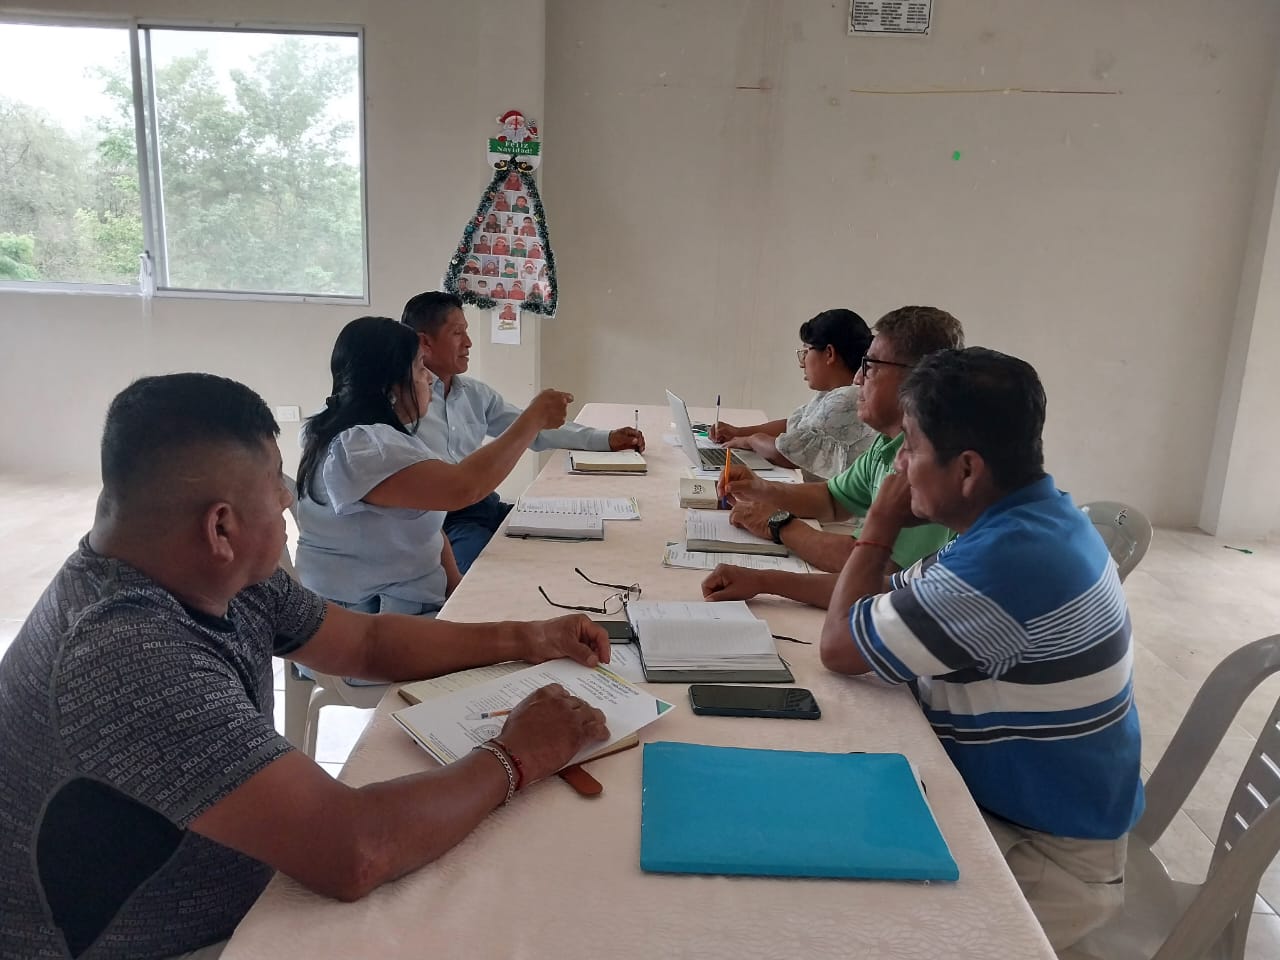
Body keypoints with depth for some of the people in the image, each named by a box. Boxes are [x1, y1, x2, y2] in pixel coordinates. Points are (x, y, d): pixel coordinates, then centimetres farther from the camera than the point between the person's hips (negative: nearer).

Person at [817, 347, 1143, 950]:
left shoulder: (1006, 559, -33)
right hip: (1033, 806, 8)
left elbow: (839, 647, -21)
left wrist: (880, 526, -9)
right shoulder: (1033, 516, -2)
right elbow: (889, 599, 9)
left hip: (1048, 855, -8)